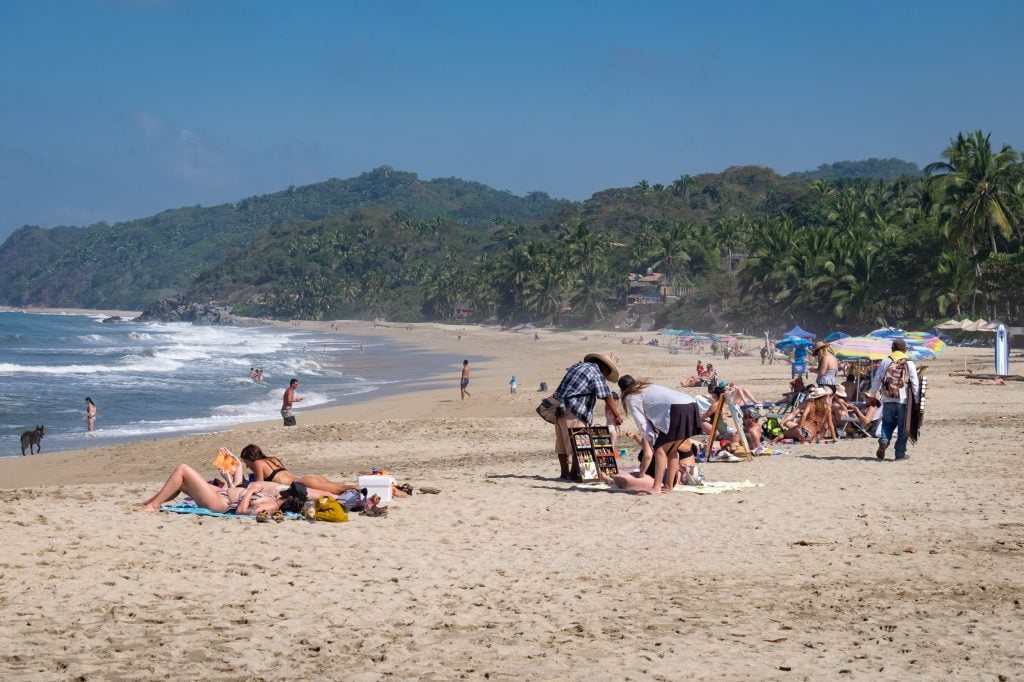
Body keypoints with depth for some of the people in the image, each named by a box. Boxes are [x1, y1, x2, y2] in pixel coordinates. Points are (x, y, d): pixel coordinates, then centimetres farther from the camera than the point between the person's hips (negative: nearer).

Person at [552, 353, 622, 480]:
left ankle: (564, 473, 20)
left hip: (558, 407, 9)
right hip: (573, 412, -9)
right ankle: (574, 473, -5)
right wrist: (617, 415, -2)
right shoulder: (596, 373, -5)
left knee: (562, 443, 13)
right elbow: (607, 397, -8)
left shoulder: (578, 366, 21)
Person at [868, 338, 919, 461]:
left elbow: (877, 380, 7)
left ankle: (883, 440, -12)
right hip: (904, 400, -2)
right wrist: (917, 400, 5)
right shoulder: (909, 363, 1)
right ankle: (900, 453, 8)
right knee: (903, 427, 7)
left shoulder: (885, 362, 6)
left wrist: (872, 395, 17)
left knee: (887, 423, 16)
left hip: (888, 400, 2)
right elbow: (915, 383, -1)